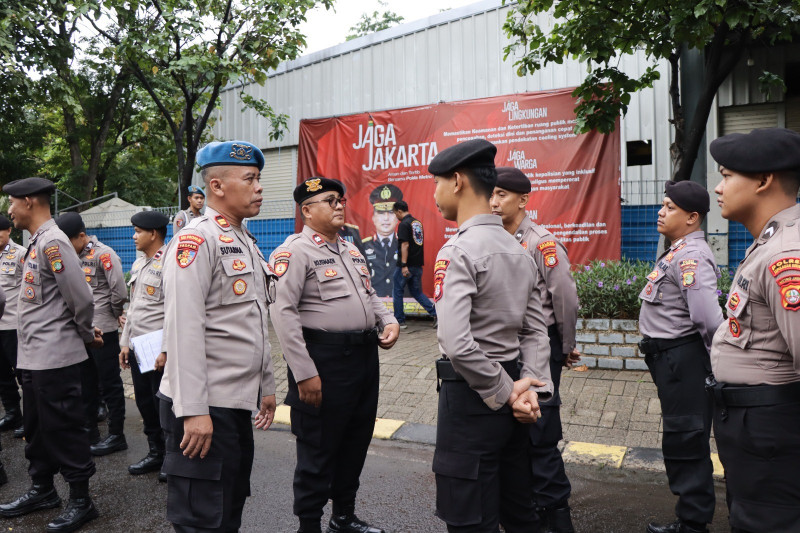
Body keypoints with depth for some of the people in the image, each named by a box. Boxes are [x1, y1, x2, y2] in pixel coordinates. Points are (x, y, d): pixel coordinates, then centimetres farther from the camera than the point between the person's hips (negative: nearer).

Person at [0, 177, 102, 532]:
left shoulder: (52, 242, -16)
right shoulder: (37, 242, 14)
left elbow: (81, 298, -20)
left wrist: (86, 336, -4)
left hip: (55, 358, -9)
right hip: (33, 356, 10)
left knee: (63, 429, 0)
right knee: (36, 427, 19)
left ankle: (81, 501, 13)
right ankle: (42, 490, 35)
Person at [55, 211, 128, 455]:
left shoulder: (104, 255, -13)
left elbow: (120, 292, -18)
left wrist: (113, 316, -4)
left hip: (103, 331, -8)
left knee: (109, 384, 2)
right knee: (86, 383, 18)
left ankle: (116, 435, 12)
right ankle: (89, 430, 33)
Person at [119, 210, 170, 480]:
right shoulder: (138, 264, 15)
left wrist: (166, 351, -20)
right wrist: (125, 342, 17)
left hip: (158, 351, -8)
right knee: (145, 403, 15)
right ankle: (156, 452, 29)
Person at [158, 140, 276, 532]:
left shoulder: (246, 243, 16)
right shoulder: (196, 239, -13)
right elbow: (183, 329, -20)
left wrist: (266, 386, 20)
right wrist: (193, 411, -22)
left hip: (239, 402, 9)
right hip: (204, 408, -9)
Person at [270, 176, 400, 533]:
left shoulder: (351, 250, 17)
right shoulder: (295, 251, -11)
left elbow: (370, 295, 26)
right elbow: (283, 313, -18)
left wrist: (388, 321, 5)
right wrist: (304, 373, -21)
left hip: (365, 355, 9)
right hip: (324, 360, -9)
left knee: (357, 440, 19)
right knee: (318, 449, 4)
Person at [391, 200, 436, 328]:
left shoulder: (404, 224, -12)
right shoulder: (418, 223, 13)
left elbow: (405, 245, -20)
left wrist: (404, 265, -22)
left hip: (406, 265, -8)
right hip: (418, 265, 8)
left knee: (397, 291, 7)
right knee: (417, 292, 14)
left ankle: (400, 321, 11)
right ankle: (436, 314, 0)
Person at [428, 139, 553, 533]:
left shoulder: (457, 252, -17)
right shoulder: (519, 250, 8)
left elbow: (457, 345, -26)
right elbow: (535, 331, 6)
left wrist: (507, 393, -15)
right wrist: (530, 388, -2)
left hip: (471, 395, -8)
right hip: (506, 392, 8)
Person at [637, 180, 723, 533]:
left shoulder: (690, 256, -20)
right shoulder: (677, 252, 13)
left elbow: (709, 318, -28)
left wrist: (717, 362, -16)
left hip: (682, 358, -11)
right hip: (669, 356, 11)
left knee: (685, 442, 0)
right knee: (680, 440, 20)